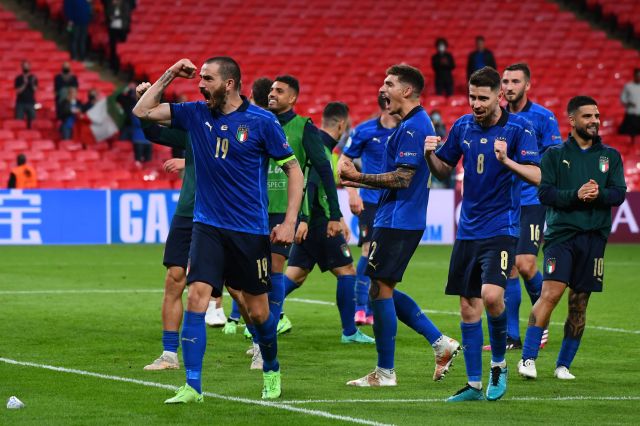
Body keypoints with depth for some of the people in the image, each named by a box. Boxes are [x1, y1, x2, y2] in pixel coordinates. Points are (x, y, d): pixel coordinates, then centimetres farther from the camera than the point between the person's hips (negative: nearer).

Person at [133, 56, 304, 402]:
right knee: (196, 295, -15)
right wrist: (169, 76, -3)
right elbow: (142, 111, 5)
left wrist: (289, 222, -10)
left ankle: (271, 373, 33)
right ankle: (192, 387, -13)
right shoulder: (196, 114, 3)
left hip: (250, 230, -2)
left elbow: (293, 169, -3)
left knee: (257, 310, 6)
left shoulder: (262, 122, -8)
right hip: (207, 226, 2)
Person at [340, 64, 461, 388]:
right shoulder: (414, 124, 17)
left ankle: (385, 372, 1)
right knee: (384, 291, 15)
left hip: (397, 223, -10)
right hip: (401, 222, 10)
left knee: (380, 290, -5)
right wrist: (355, 182, 17)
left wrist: (357, 176, -15)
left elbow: (402, 179, -21)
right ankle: (440, 343, 14)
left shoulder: (413, 127, -16)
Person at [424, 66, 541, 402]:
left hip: (501, 228, -5)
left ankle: (499, 364, 2)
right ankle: (474, 384, 12)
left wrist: (506, 160, -28)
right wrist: (430, 155, -4)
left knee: (491, 295, -22)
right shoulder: (462, 127, 7)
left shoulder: (518, 128, -7)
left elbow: (536, 176, -13)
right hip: (468, 230, 5)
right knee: (468, 307, 4)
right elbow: (443, 170, 16)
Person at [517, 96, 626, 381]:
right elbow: (544, 192, -4)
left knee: (579, 303, 4)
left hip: (594, 237, 3)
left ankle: (563, 365, 15)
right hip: (561, 233, -3)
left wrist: (599, 194, -16)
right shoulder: (555, 155, 6)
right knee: (551, 292, -18)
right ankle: (528, 359, -13)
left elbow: (619, 193, 4)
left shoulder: (610, 156, 14)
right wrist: (576, 195, -18)